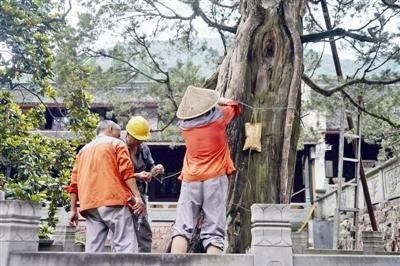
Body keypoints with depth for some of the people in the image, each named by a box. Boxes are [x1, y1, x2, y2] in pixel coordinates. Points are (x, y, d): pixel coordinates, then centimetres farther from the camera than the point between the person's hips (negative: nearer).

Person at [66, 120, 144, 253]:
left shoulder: (83, 150, 26)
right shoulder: (116, 143, 11)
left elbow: (74, 183, 19)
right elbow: (127, 171, -5)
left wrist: (73, 210, 18)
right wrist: (137, 196, -10)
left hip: (89, 204, 5)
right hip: (113, 201, -5)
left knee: (93, 249, 2)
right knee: (125, 245, -8)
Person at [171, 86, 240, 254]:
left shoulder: (185, 124, 5)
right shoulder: (219, 117, -2)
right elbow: (235, 106, 19)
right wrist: (219, 101, 34)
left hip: (190, 181, 2)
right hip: (215, 179, -2)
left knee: (182, 228, 3)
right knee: (213, 231, -3)